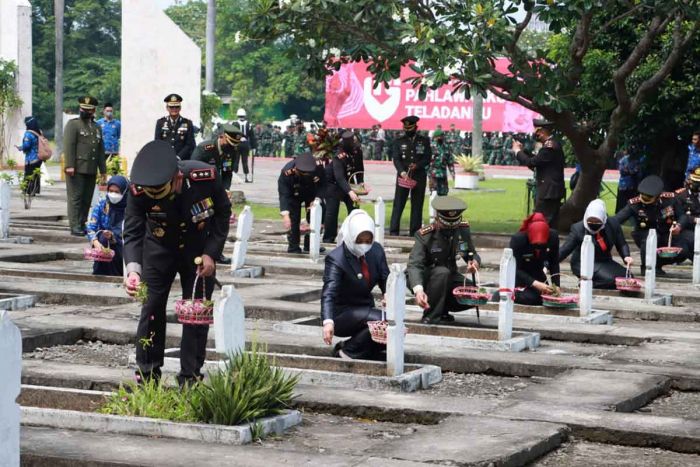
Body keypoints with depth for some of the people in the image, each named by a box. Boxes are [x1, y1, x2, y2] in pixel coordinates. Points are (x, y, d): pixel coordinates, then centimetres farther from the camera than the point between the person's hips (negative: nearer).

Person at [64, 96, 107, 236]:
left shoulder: (97, 127, 19)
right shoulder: (73, 124, 0)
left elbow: (101, 150, 20)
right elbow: (68, 146, -8)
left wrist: (103, 170, 16)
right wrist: (70, 165, -17)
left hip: (91, 171, 6)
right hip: (77, 169, -6)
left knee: (87, 199, 6)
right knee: (75, 198, -5)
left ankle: (82, 224, 12)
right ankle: (75, 226, -4)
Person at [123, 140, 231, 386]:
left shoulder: (206, 177, -30)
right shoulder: (139, 190, -30)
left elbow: (223, 213, -12)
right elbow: (133, 232, -27)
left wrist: (211, 253, -17)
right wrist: (133, 269, -44)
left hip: (199, 250, 0)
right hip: (159, 249, 0)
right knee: (152, 309, 0)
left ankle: (190, 378, 9)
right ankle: (147, 374, 11)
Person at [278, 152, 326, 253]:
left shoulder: (318, 168, -34)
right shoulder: (287, 172, -39)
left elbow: (322, 186, -19)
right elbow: (283, 194, -40)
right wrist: (285, 214, -49)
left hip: (312, 194, 2)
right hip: (293, 195, -2)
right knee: (293, 219, -10)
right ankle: (293, 247, 2)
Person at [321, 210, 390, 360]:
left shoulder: (376, 250, -2)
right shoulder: (335, 258, -20)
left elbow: (385, 279, 3)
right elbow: (328, 293, -30)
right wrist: (328, 322, -48)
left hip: (366, 310, 7)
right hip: (342, 315, -6)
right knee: (380, 319, -30)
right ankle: (348, 351, -12)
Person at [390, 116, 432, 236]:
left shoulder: (424, 141, 9)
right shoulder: (398, 141, 9)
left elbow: (427, 158, 3)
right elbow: (396, 159, -2)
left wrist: (417, 165, -17)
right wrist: (402, 172, -20)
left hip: (419, 177, 1)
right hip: (403, 176, -1)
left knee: (417, 205, 3)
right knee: (398, 204, -4)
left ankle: (415, 233, 7)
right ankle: (393, 231, -4)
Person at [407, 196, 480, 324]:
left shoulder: (463, 230, -7)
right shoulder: (425, 235, -23)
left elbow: (472, 254, 7)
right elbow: (414, 265, -33)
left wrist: (474, 262, -20)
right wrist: (418, 290, -52)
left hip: (449, 279, 5)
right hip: (425, 280, -5)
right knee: (442, 272, -36)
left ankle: (442, 309, 5)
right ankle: (431, 315, -25)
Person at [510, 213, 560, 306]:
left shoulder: (553, 236, -19)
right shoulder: (517, 239, -30)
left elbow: (554, 263, -8)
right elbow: (515, 269, -28)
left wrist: (556, 285, -19)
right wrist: (535, 284, -39)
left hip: (538, 275, 5)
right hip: (520, 277, -5)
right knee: (530, 298, -26)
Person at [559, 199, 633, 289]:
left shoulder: (613, 224, -6)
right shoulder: (578, 229, -14)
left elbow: (622, 244, 4)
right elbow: (564, 250, -12)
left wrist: (626, 256, -16)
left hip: (605, 262, 6)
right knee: (611, 279, -29)